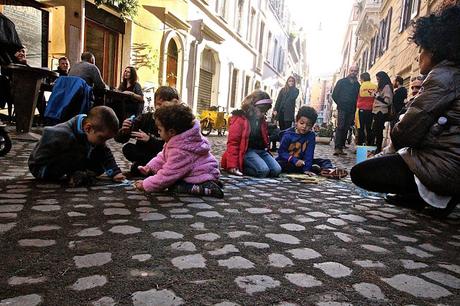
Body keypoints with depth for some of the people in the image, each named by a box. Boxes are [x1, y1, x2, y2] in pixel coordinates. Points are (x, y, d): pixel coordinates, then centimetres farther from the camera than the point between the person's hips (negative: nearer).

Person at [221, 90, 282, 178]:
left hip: (261, 150, 8)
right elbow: (232, 142, -15)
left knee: (276, 170, -11)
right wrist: (232, 165, -21)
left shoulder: (261, 120, 14)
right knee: (263, 170, -30)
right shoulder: (239, 119, -10)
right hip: (247, 151, -8)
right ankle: (240, 167, -6)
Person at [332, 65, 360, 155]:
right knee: (340, 127, -15)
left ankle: (341, 148, 8)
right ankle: (337, 147, -19)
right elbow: (334, 95, 5)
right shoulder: (341, 82, 7)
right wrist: (340, 104, -2)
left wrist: (355, 108, 0)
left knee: (346, 129, 3)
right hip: (342, 109, -4)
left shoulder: (357, 84, 16)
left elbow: (357, 97, 13)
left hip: (351, 110, 4)